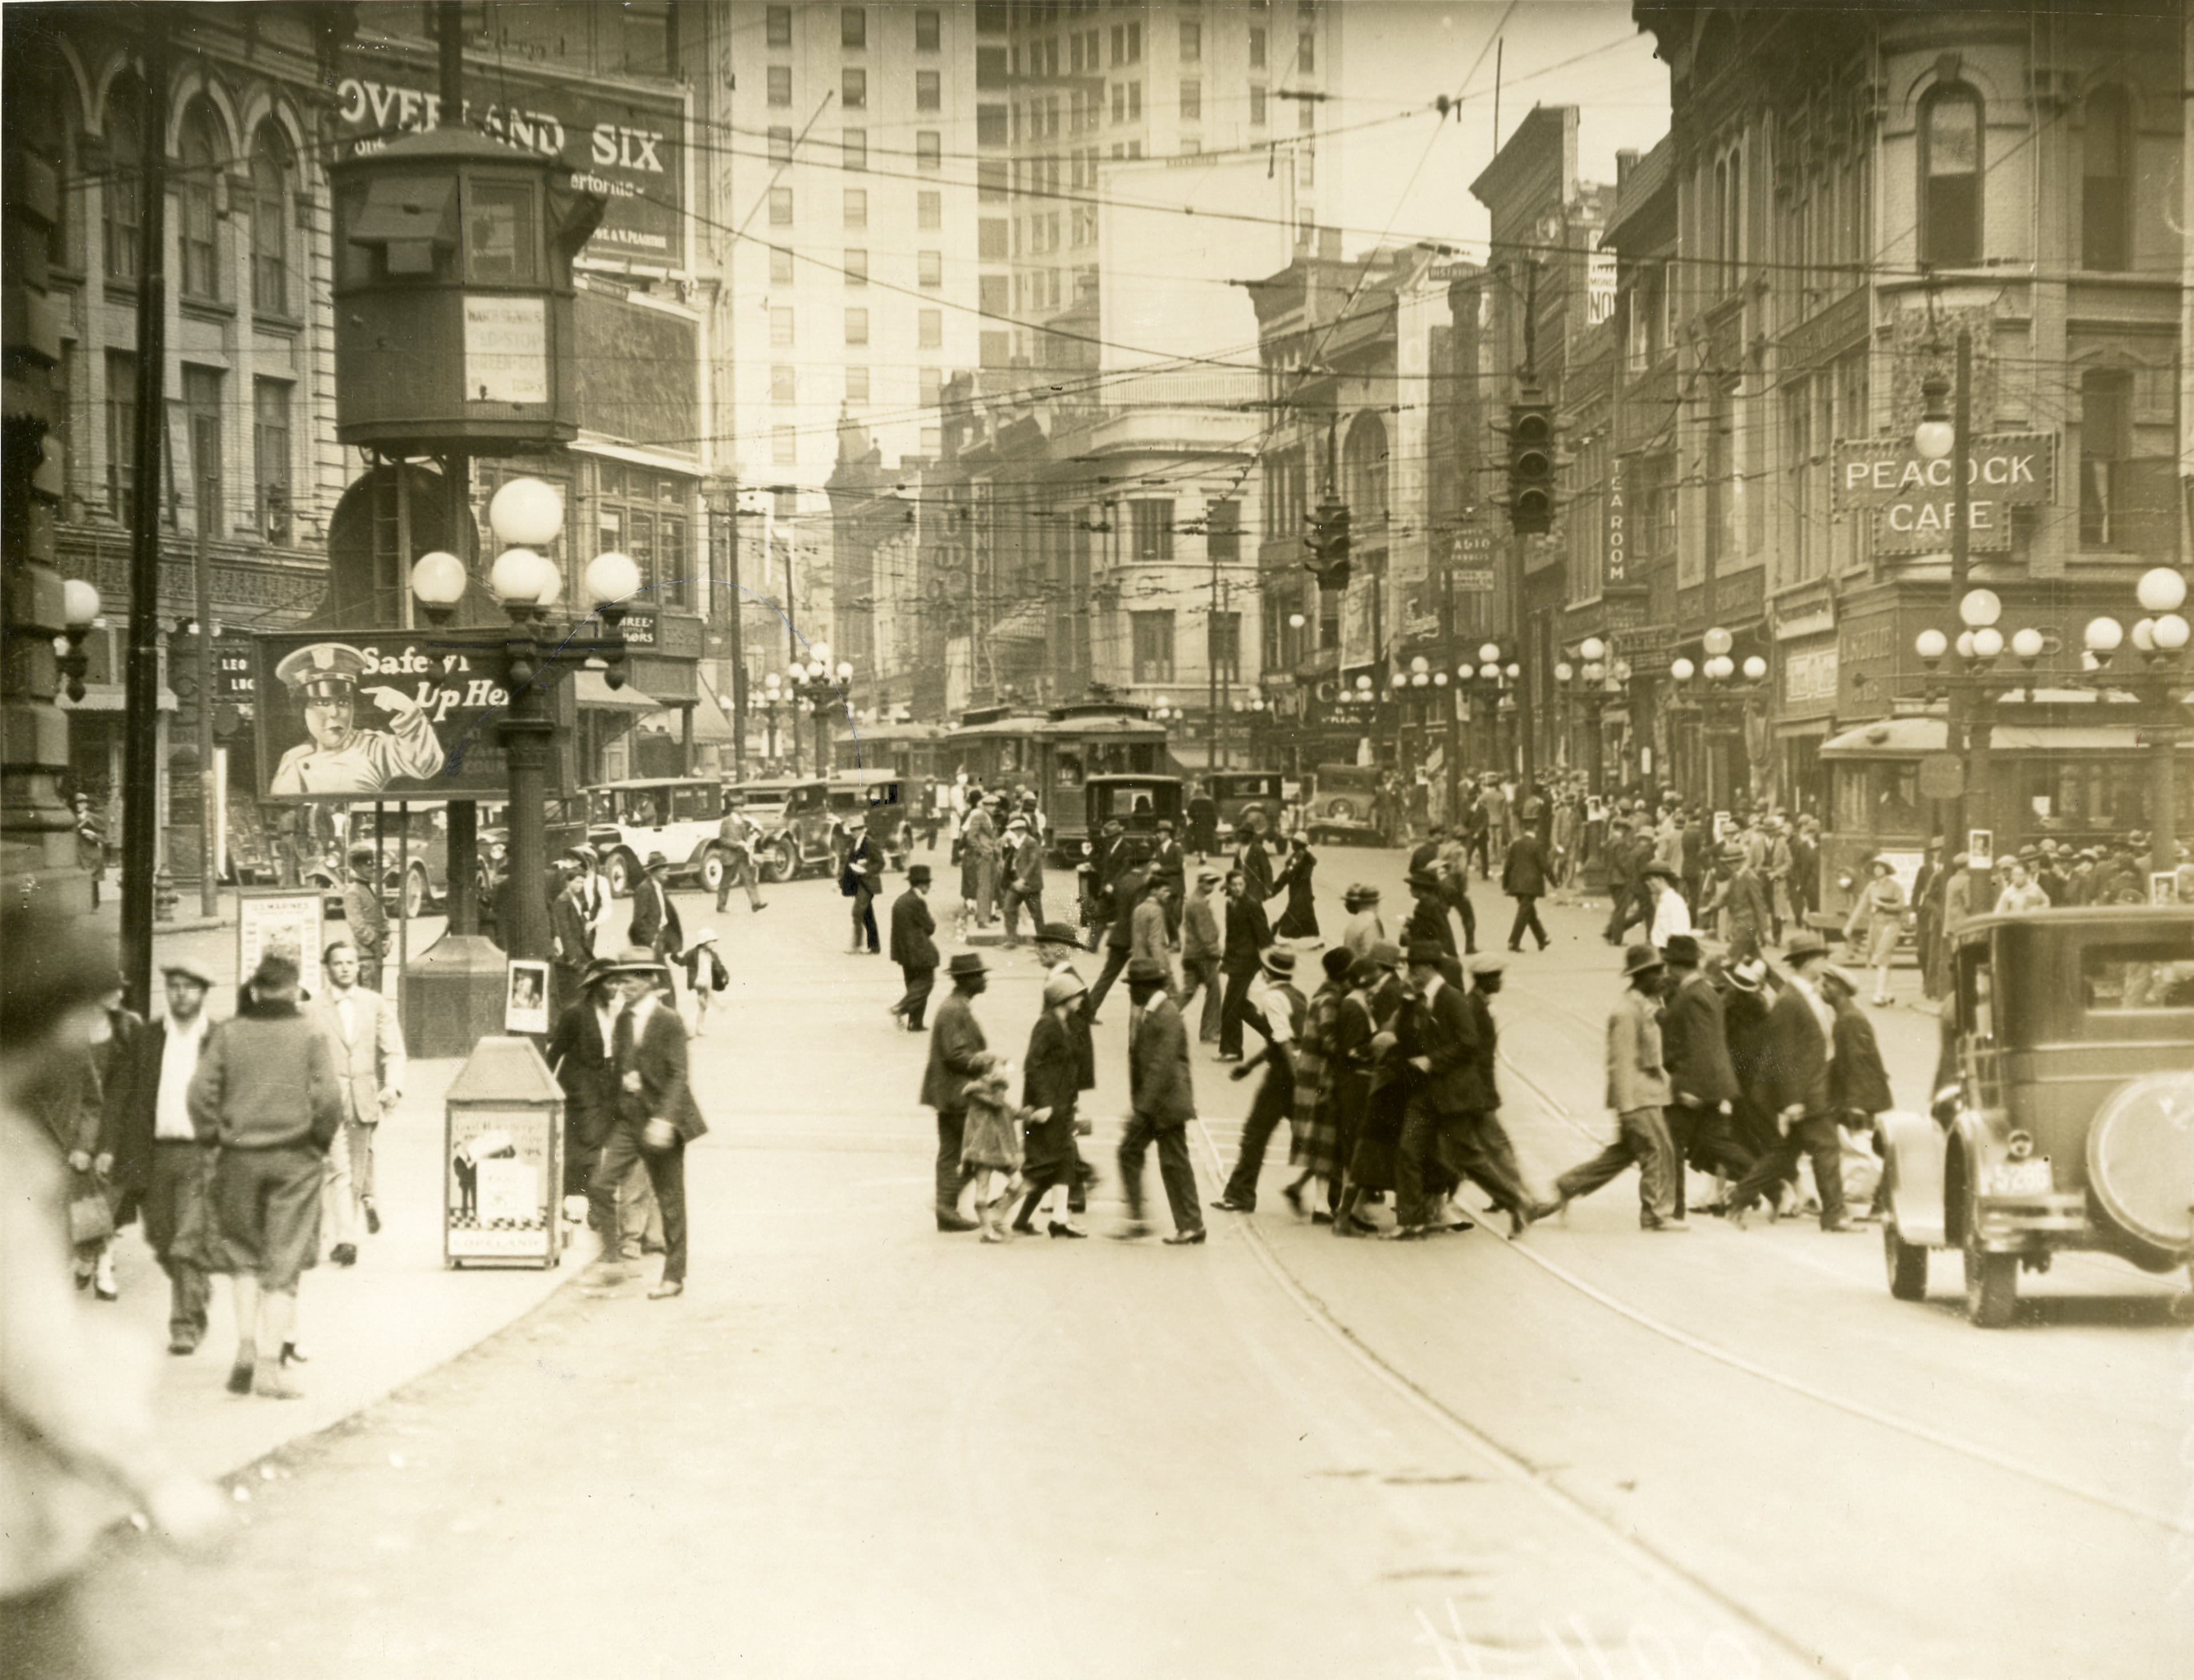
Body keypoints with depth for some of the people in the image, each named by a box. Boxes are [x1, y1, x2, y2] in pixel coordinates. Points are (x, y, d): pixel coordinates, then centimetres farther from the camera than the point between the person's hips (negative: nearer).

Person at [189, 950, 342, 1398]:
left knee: (243, 1256, 17)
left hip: (239, 1157, 1)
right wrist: (322, 1139, 6)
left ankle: (246, 1345, 2)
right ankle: (274, 1365, -3)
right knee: (284, 1264, 2)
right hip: (296, 1159, -1)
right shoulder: (311, 1034, -4)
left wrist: (214, 1136, 8)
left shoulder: (228, 1033, 0)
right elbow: (327, 1098, -10)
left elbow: (200, 1092, -5)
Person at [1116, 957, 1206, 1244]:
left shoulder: (1168, 1017, -19)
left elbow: (1162, 1066, -23)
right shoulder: (1139, 1013, 9)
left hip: (1167, 1101, -9)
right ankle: (1136, 1219, 6)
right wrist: (1136, 1102, 14)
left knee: (1175, 1163, -2)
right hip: (1147, 1102, 9)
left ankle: (1191, 1226, 7)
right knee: (1130, 1151, 3)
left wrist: (1143, 1106, -25)